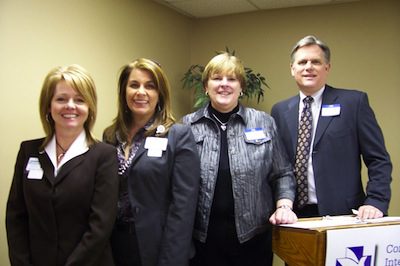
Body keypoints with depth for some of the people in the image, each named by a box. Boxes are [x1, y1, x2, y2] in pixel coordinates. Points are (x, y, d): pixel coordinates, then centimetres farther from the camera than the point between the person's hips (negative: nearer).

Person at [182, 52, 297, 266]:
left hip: (252, 236, 0)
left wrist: (284, 206, -8)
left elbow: (282, 174, 7)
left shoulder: (264, 123, 3)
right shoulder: (187, 126, 2)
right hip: (202, 237, 0)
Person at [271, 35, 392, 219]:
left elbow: (379, 160, -2)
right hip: (296, 217, 2)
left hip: (343, 215, -2)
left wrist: (376, 202, -13)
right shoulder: (280, 111, 7)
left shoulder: (354, 102, -1)